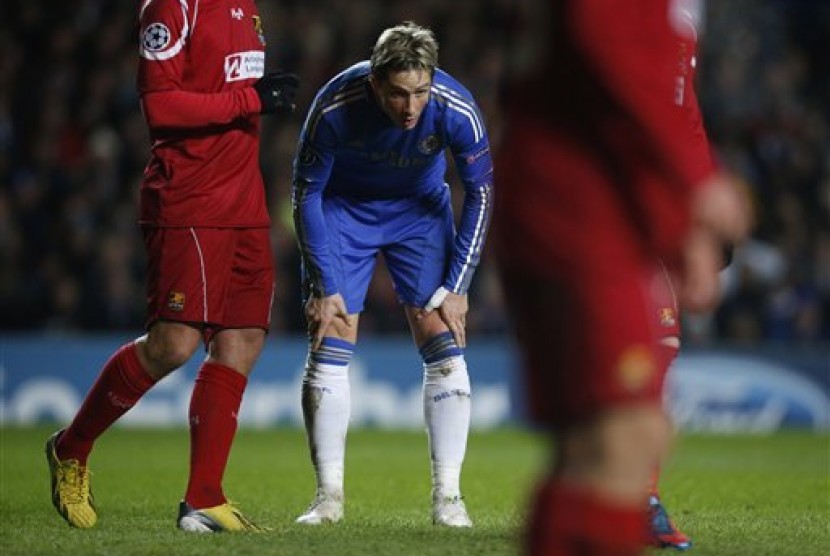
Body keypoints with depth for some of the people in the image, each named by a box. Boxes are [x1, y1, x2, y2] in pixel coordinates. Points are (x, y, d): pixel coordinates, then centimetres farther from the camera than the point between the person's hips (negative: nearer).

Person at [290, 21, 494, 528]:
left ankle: (447, 496, -5)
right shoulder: (334, 107, -32)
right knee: (328, 350, -8)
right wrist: (324, 288, -18)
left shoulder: (456, 109, -30)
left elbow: (480, 193, -14)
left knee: (445, 349, -11)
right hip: (343, 208, -1)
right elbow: (307, 192, -17)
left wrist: (456, 286, -15)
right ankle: (329, 496, 1)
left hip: (422, 209, 1)